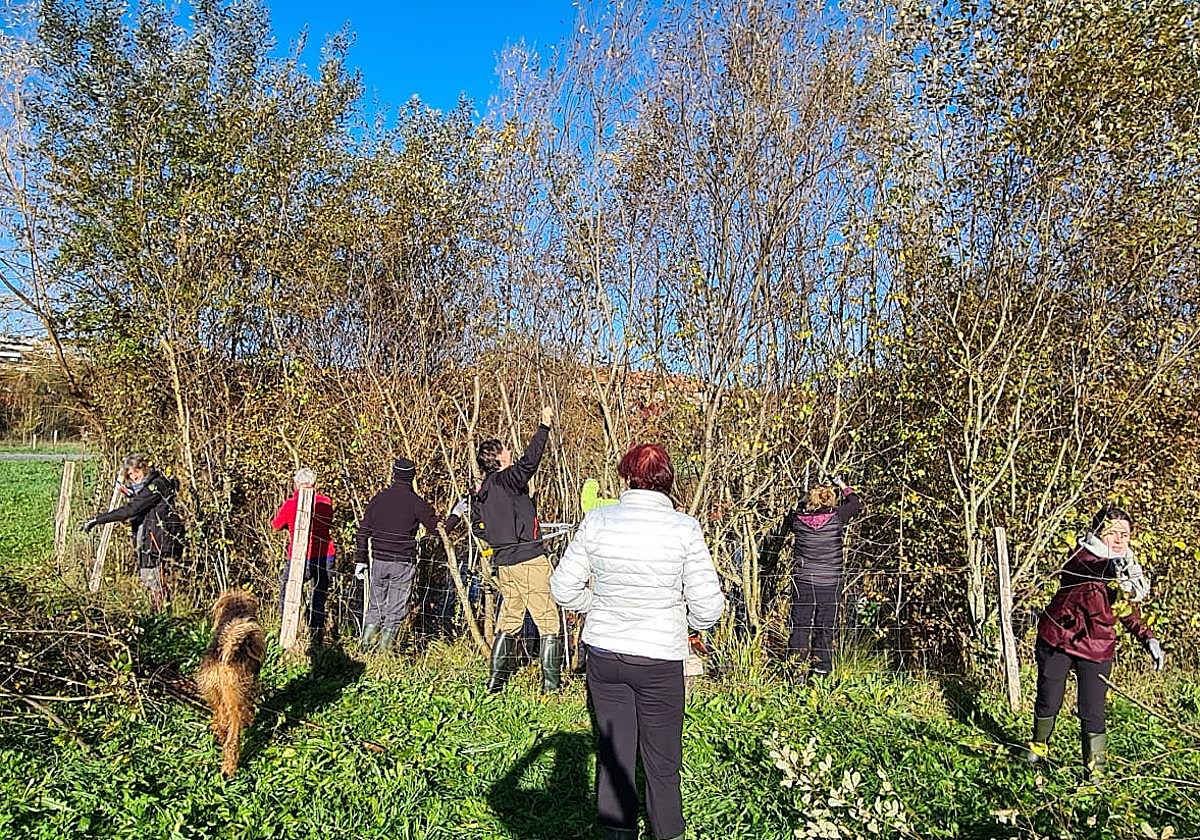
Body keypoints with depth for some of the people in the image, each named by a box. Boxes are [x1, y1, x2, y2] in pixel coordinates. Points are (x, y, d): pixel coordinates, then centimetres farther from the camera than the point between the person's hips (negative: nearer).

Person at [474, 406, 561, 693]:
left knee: (509, 619, 19)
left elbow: (478, 528, 15)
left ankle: (496, 680, 22)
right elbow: (529, 462, -28)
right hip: (528, 559, -8)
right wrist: (544, 427, -23)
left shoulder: (482, 491, 10)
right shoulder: (507, 479, -13)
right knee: (548, 620, 0)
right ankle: (551, 683, 1)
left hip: (503, 561, 8)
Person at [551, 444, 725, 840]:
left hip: (603, 654, 2)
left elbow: (563, 589, -1)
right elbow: (708, 607, -12)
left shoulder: (596, 521, -8)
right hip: (661, 658, -2)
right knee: (662, 762, 16)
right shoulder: (685, 529, -14)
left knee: (612, 755, 17)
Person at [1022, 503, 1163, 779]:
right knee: (1048, 702, 11)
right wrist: (1114, 569, -63)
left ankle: (1094, 770, 18)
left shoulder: (1129, 569, 1)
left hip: (1097, 649, 3)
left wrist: (1149, 641, -2)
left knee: (1093, 713, -2)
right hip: (1057, 639, -2)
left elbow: (1131, 614, 15)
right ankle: (1039, 745, 38)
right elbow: (1089, 565, -41)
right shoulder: (1081, 556, -14)